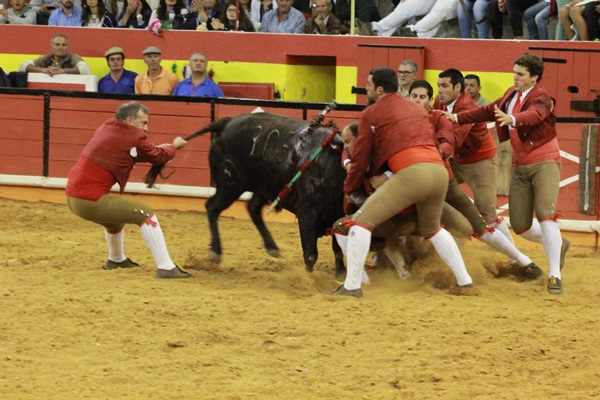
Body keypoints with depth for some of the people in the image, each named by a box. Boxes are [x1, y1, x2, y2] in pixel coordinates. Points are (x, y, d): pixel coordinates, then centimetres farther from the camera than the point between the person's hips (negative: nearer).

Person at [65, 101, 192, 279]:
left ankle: (116, 260, 55)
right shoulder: (133, 137, -7)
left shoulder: (106, 127, 15)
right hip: (91, 201, -9)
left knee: (115, 214, 36)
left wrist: (156, 149, 27)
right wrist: (174, 146, 28)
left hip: (72, 197, 9)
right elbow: (159, 157, 8)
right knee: (146, 214, -5)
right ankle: (166, 268, -11)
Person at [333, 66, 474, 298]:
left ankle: (352, 286, -10)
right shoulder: (416, 109, 30)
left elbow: (361, 157, 13)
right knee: (432, 228, 31)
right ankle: (464, 281, 27)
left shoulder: (371, 114, 11)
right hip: (439, 170, 7)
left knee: (361, 220, -2)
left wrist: (349, 189, 28)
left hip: (411, 173, -7)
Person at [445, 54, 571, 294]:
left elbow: (533, 115, -37)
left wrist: (512, 119, -57)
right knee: (520, 226, 3)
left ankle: (554, 275, -23)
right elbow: (489, 111, 18)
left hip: (544, 164, -7)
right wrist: (457, 118, 12)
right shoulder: (512, 95, 8)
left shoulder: (541, 98, -15)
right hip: (520, 167, 7)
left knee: (545, 213, -25)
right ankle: (557, 245, 31)